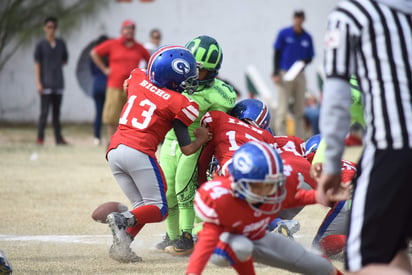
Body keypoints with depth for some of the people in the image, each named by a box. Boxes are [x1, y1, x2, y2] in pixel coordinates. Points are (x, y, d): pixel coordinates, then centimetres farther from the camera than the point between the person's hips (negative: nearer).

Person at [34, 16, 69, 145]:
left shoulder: (61, 43, 9)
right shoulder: (41, 45, -2)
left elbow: (65, 60, 20)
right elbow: (37, 65, -4)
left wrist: (56, 65, 4)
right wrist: (38, 83, -10)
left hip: (58, 84, 4)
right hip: (46, 84, -4)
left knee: (57, 112, 8)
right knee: (44, 112, -6)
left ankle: (58, 138, 11)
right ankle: (40, 138, -3)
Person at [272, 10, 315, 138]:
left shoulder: (307, 37, 8)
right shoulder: (284, 34, 0)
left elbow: (310, 57, 12)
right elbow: (277, 54, 0)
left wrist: (304, 62, -11)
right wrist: (276, 74, -7)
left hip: (300, 75, 3)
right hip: (284, 74, -3)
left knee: (299, 110, 6)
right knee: (282, 109, -7)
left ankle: (300, 140, 10)